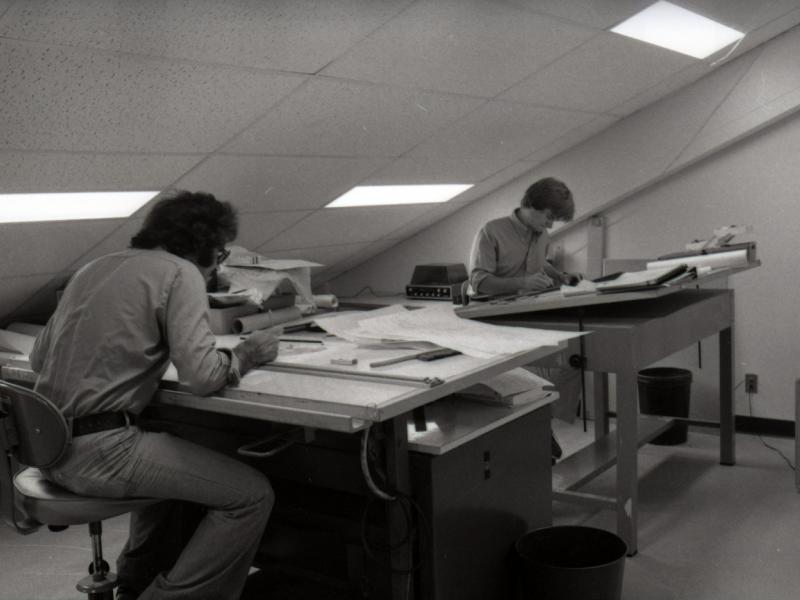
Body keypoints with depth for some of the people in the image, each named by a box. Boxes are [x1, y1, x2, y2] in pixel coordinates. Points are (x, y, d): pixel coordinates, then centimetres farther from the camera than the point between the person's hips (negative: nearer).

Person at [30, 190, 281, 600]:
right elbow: (201, 376, -19)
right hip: (100, 450, -9)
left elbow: (38, 357, 20)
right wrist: (245, 354, 1)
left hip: (47, 444, 9)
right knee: (252, 495, -4)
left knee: (170, 457, 34)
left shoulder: (94, 269, 16)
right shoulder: (180, 273, -7)